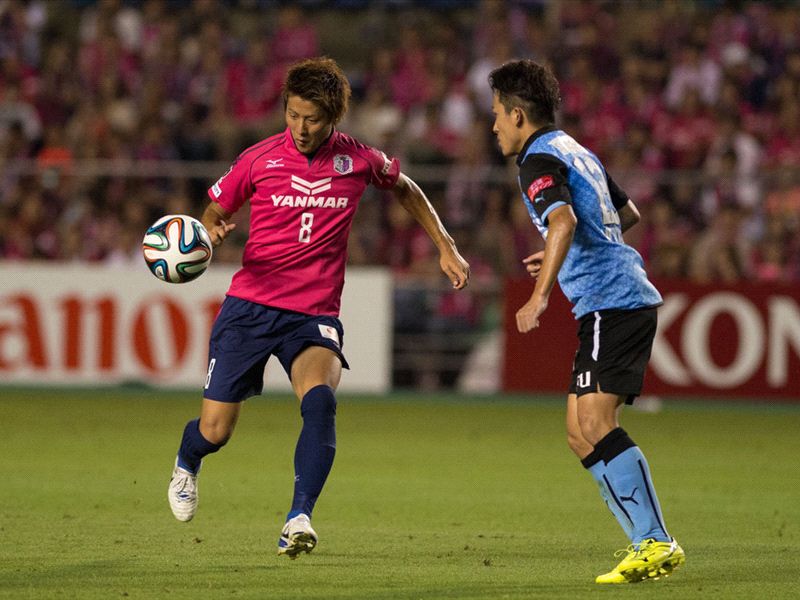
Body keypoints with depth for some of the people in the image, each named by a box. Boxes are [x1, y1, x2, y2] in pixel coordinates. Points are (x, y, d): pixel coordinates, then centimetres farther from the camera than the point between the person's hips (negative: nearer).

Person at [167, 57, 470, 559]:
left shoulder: (358, 160, 0)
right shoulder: (259, 159, -3)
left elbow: (406, 189, 21)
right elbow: (215, 211, 10)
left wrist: (446, 247, 18)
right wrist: (212, 231, -14)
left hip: (315, 315, 0)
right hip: (250, 306, 0)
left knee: (320, 398, -32)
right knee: (215, 431, 0)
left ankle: (299, 519, -32)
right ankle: (186, 466, 38)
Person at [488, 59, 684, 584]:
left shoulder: (539, 161, -8)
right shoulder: (577, 152, 22)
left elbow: (564, 221, -26)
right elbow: (627, 212, 35)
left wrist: (541, 296, -28)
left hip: (611, 303, -10)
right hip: (628, 298, 10)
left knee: (595, 423, -17)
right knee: (581, 431, 9)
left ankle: (656, 544, -22)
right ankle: (649, 546, 5)